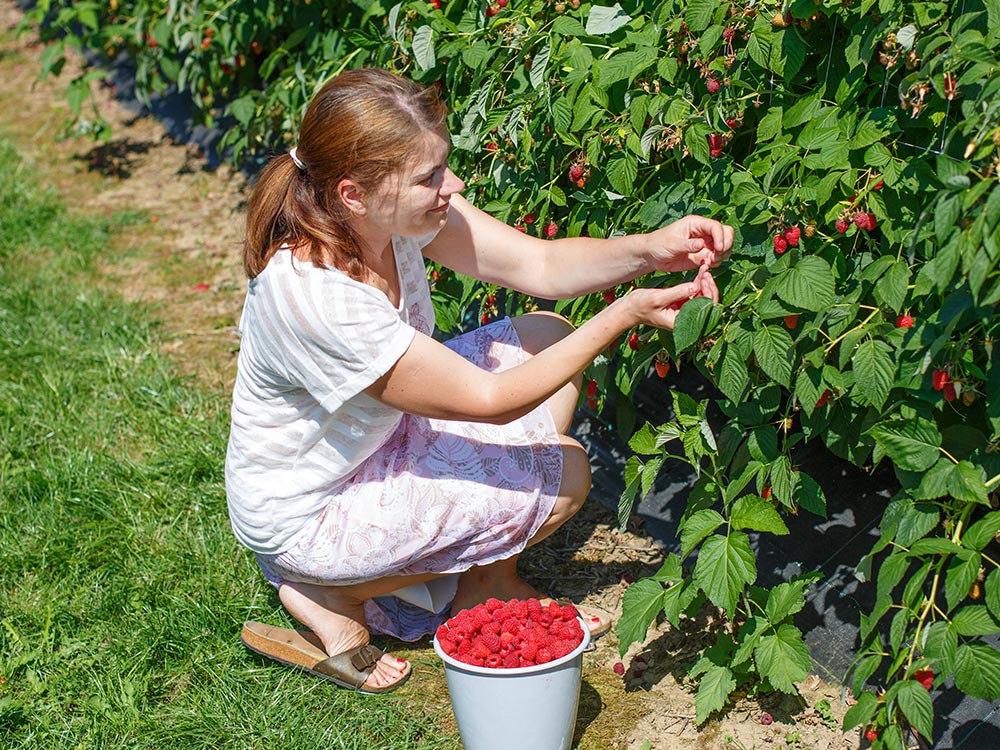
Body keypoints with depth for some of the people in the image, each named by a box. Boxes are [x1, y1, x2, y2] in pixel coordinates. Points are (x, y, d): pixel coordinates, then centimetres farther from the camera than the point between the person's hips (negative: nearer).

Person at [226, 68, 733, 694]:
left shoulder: (393, 210, -15)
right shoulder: (311, 294, -38)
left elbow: (538, 265, -10)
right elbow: (488, 400, -30)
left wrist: (650, 250, -27)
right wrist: (626, 315, -29)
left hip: (380, 437, 8)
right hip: (308, 515, -8)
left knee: (547, 336, 3)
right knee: (562, 472, -10)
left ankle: (489, 579, 10)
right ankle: (332, 596, 0)